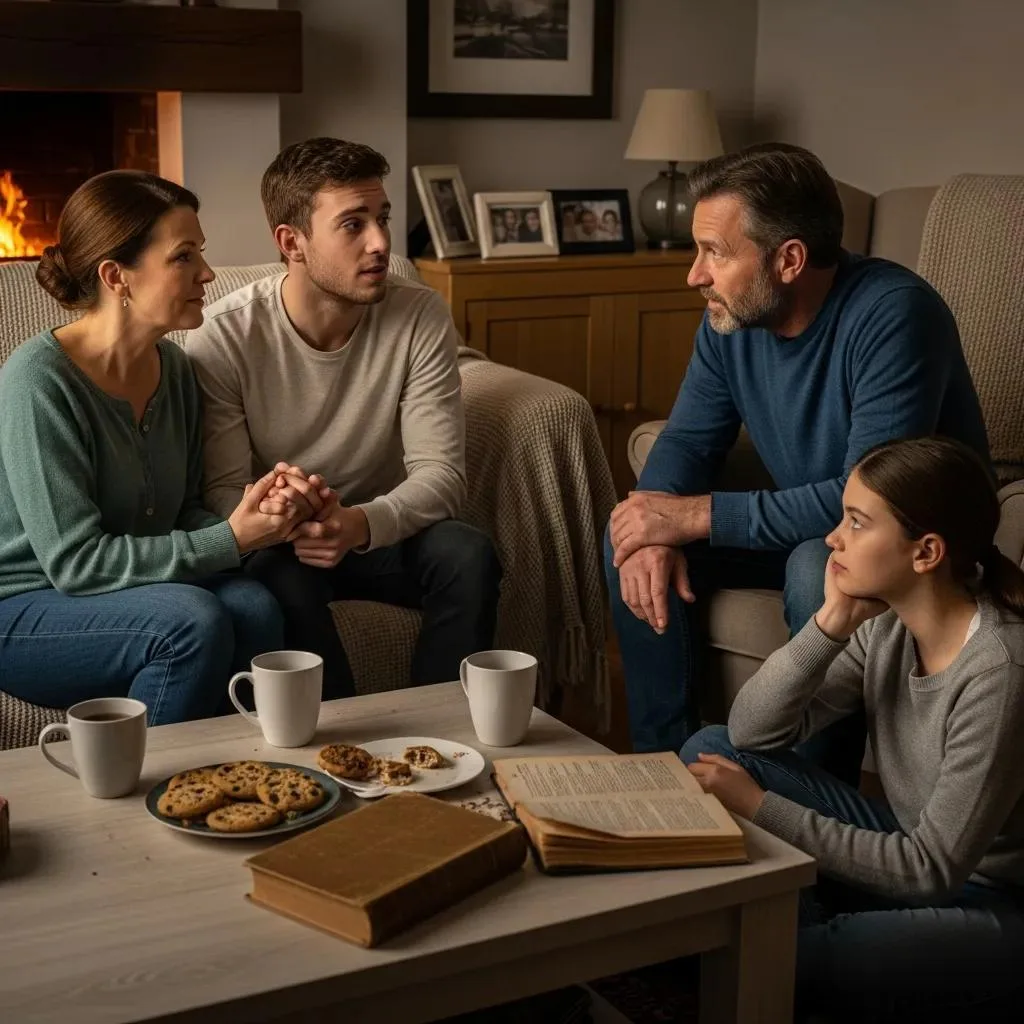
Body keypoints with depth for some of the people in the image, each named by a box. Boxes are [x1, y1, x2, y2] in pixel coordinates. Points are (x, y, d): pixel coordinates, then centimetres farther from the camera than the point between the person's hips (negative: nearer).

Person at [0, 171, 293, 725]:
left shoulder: (173, 367, 3)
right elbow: (74, 561, -22)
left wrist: (251, 514, -14)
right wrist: (231, 540, -24)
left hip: (131, 590, 6)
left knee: (254, 607, -22)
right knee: (193, 621, -30)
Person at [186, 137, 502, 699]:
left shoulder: (421, 316, -13)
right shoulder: (223, 337, -17)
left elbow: (440, 473, -17)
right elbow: (221, 490, -16)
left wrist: (361, 524, -39)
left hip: (380, 532, 2)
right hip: (280, 543, -2)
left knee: (468, 553, -27)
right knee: (282, 576, -35)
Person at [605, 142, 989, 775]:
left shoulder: (893, 315, -29)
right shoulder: (731, 317, -7)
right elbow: (688, 440, 0)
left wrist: (695, 516, -32)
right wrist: (655, 531, -23)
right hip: (800, 524, 7)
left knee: (819, 568, -36)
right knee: (632, 542, -9)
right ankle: (663, 761, 3)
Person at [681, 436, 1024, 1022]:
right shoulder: (886, 624, -5)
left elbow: (931, 871, -24)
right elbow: (752, 733, -6)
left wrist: (760, 808, -21)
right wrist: (831, 623, -20)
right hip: (916, 852, 8)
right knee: (711, 750, -2)